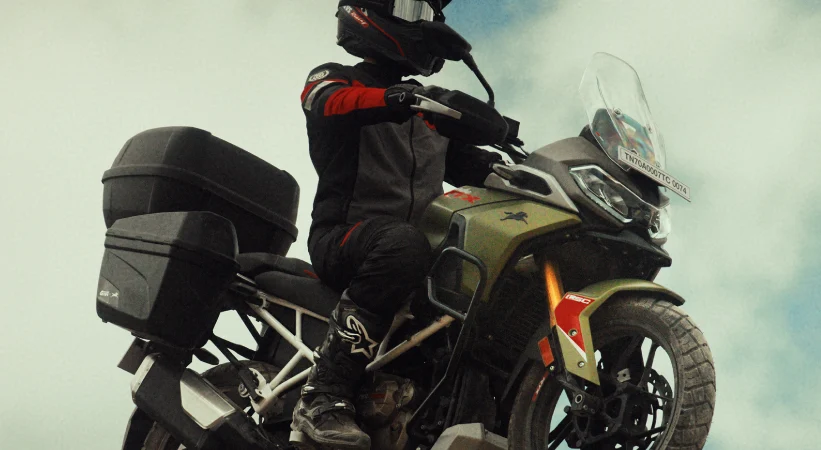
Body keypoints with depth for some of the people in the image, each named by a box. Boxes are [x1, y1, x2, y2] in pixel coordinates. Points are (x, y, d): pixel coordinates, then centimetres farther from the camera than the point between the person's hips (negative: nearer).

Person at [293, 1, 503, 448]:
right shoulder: (331, 78, 6)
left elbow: (468, 163, 20)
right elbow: (333, 105, -18)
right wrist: (397, 98, -38)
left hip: (418, 236, 7)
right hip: (344, 234, -7)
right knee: (402, 245, -40)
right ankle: (323, 395, -41)